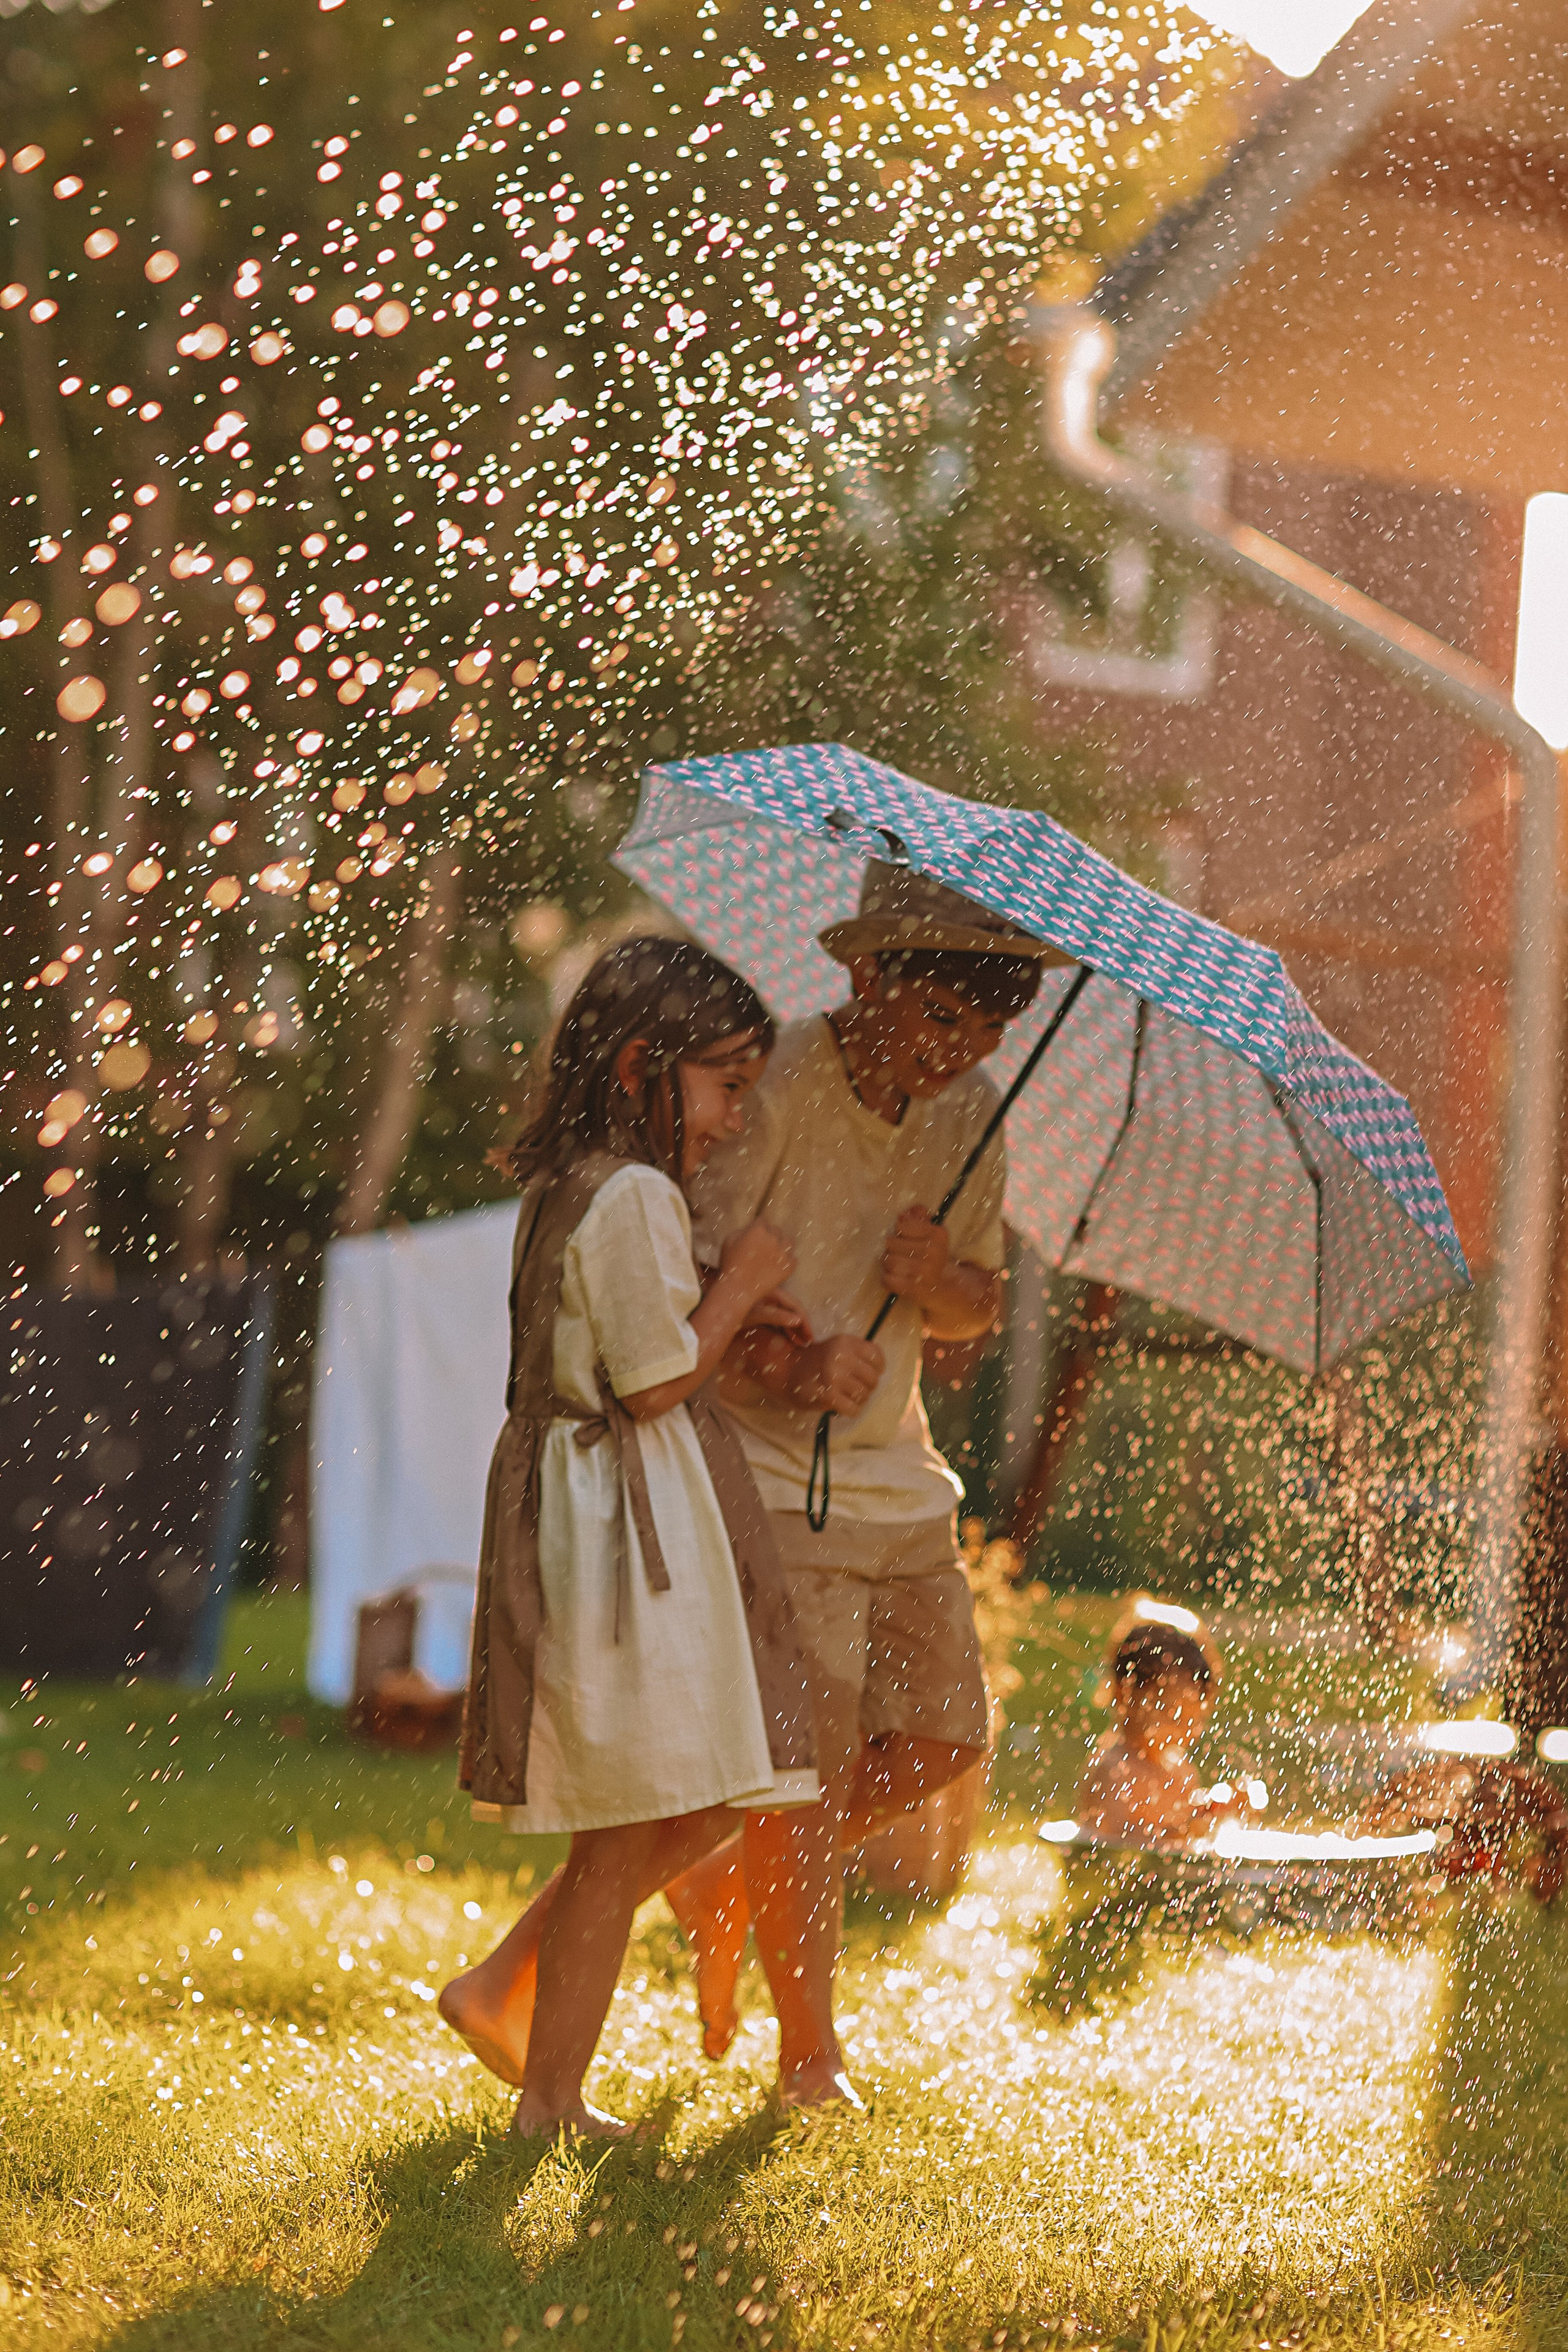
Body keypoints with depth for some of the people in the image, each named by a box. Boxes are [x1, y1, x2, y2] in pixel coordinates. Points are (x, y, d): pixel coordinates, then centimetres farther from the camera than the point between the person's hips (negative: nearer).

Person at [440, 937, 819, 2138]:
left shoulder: (567, 1187, 15)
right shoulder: (635, 1196, -16)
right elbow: (659, 1377, -19)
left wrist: (739, 1313, 12)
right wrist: (742, 1284, -7)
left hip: (610, 1514, 10)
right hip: (632, 1524, -10)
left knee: (697, 1804, 14)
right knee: (635, 1830, -3)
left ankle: (503, 1990, 17)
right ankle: (551, 2099, 3)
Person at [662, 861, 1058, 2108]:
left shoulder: (969, 1112, 5)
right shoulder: (774, 1089, -17)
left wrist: (940, 1279, -10)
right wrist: (791, 1365, -32)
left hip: (896, 1473, 7)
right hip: (771, 1476, -7)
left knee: (944, 1734, 7)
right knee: (811, 1760, -6)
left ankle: (731, 1888, 26)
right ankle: (809, 2058, 5)